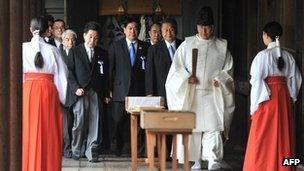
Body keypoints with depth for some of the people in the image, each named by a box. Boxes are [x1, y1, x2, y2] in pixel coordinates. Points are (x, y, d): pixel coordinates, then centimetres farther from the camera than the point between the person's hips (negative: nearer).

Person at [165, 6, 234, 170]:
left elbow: (228, 69, 9)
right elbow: (177, 66, 7)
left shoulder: (222, 46, 8)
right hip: (191, 94, 1)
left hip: (213, 94, -1)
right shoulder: (187, 44, 8)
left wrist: (220, 79, -9)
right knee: (193, 126, 1)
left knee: (213, 126, -13)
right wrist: (187, 77, -11)